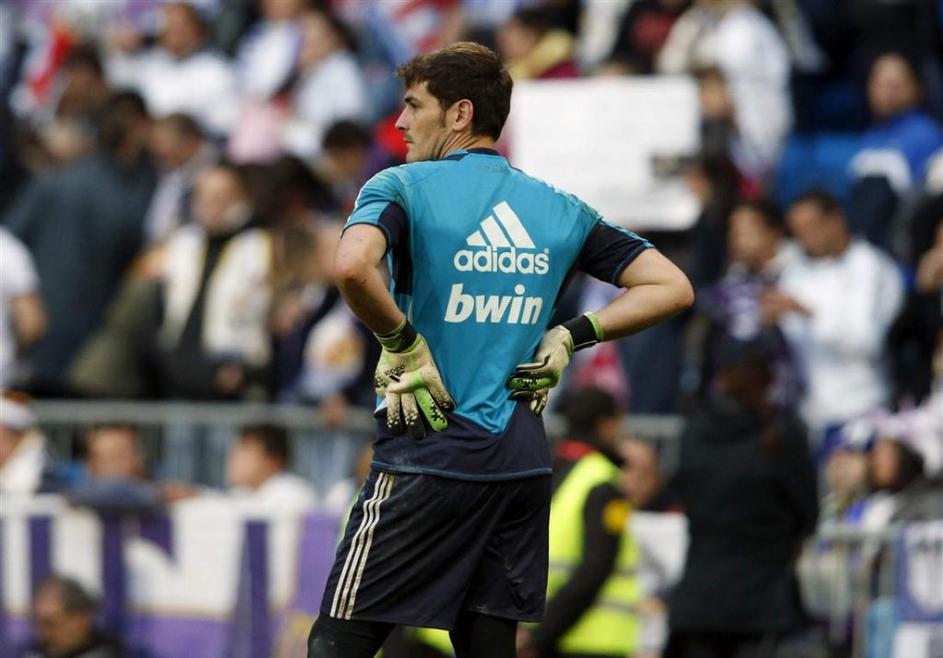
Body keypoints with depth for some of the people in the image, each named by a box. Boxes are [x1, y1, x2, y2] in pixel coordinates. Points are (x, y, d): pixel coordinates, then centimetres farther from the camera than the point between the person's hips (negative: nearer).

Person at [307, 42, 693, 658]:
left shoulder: (404, 187, -4)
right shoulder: (560, 209, 11)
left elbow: (353, 265, -26)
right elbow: (671, 288, 11)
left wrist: (402, 342, -11)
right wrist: (571, 336, 10)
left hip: (429, 460, -6)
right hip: (523, 463, 6)